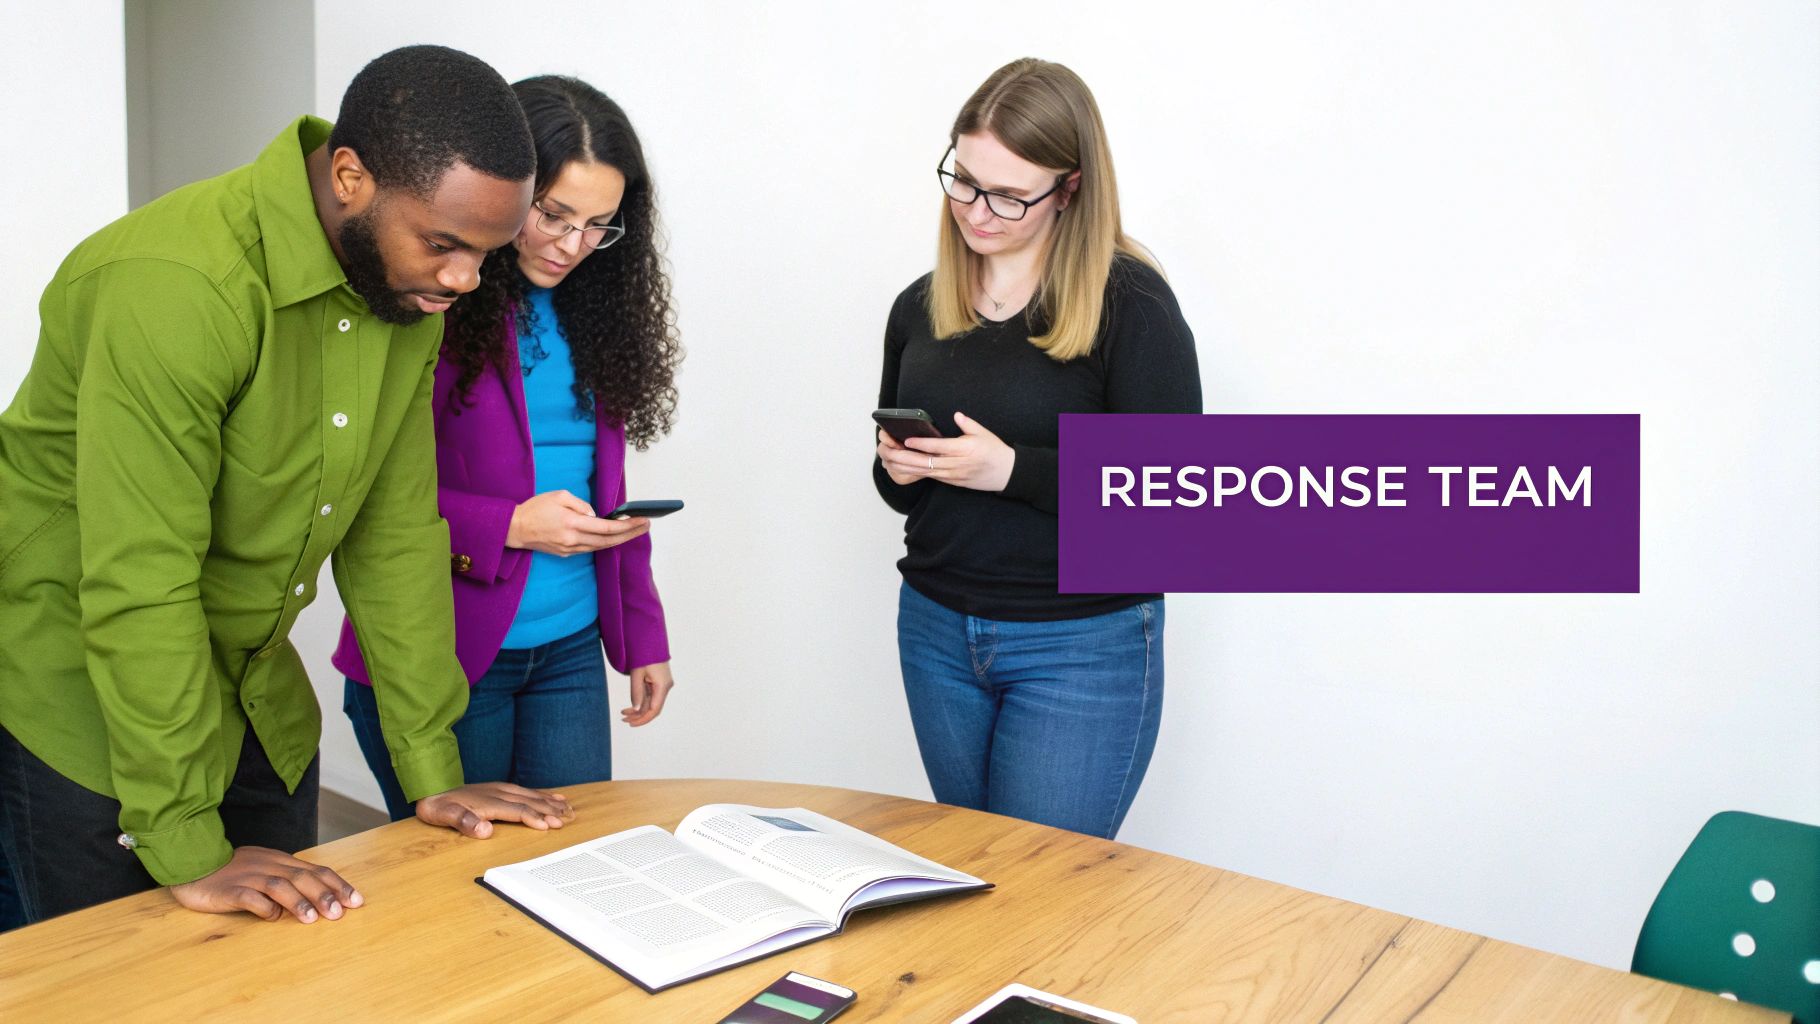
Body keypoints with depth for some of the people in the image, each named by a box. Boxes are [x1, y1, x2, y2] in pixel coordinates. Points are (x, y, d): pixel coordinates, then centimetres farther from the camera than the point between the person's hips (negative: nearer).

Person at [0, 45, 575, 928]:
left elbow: (396, 528, -2)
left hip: (253, 686, 7)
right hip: (77, 684, -6)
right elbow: (140, 586, -30)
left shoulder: (408, 287, -6)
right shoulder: (176, 283, -30)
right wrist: (189, 852, -27)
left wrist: (433, 771, -3)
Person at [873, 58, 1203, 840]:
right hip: (934, 630, 6)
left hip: (1084, 647, -5)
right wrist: (897, 471, -8)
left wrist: (1012, 470, -24)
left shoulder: (1129, 304, -12)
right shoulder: (920, 307, 6)